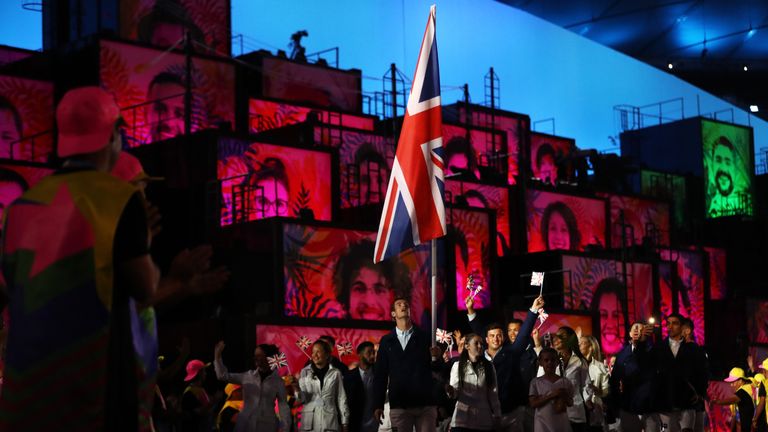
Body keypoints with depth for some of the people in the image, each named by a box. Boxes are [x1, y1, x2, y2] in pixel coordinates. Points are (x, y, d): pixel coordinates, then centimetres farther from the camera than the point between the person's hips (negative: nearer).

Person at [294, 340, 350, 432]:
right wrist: (298, 390, -23)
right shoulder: (305, 372, 4)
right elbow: (302, 399, -1)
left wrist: (344, 423, 5)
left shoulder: (335, 373, 3)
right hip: (309, 421, 1)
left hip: (329, 421, -1)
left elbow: (341, 399, 6)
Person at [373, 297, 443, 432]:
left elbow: (437, 369, 6)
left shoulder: (425, 337, 9)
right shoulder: (386, 340, 11)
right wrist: (378, 405, 3)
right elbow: (380, 374, 10)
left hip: (425, 403, 0)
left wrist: (435, 358, -17)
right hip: (399, 405, 1)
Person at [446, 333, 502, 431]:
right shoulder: (458, 366, 3)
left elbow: (493, 393, 12)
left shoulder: (489, 366, 11)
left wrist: (497, 414, 8)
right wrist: (450, 391, -25)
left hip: (484, 419, 2)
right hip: (463, 418, -2)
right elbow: (455, 393, -2)